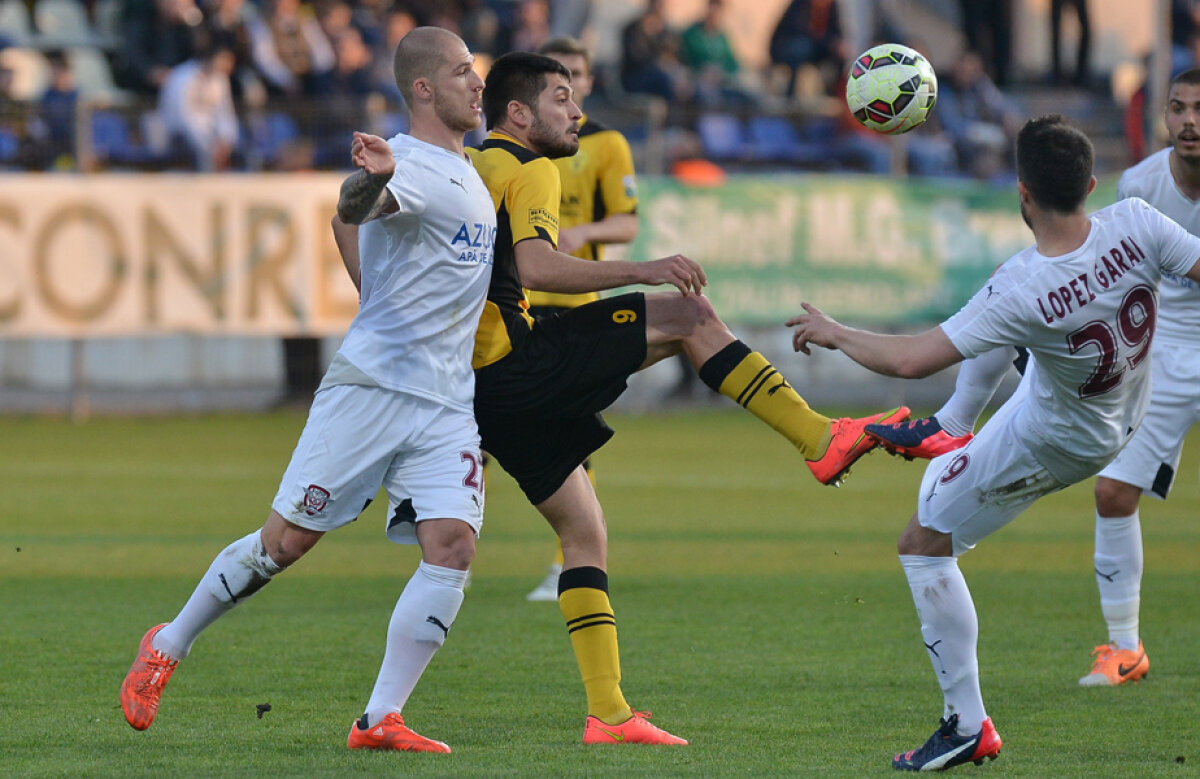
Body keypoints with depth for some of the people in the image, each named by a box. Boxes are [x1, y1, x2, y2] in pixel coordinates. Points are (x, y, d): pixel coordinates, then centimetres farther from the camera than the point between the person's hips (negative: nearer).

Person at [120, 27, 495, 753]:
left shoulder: (469, 174, 19)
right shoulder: (409, 164, -10)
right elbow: (354, 210, -35)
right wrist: (371, 181, -56)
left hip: (447, 406, 7)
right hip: (371, 385, -7)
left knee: (452, 549, -12)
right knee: (285, 541, -3)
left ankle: (381, 719, -10)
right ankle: (168, 647, 18)